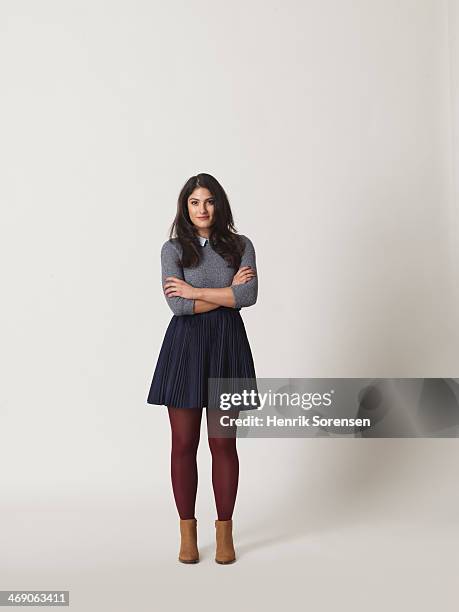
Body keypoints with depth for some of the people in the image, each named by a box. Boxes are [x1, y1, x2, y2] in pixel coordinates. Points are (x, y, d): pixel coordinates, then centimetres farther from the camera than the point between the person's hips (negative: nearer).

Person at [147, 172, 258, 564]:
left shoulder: (240, 245, 5)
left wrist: (196, 290, -10)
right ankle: (187, 530, 18)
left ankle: (225, 531, 18)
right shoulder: (173, 249, 2)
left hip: (227, 344, 0)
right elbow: (177, 304, -11)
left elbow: (250, 295, -11)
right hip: (185, 344, 0)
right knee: (184, 443, 4)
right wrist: (227, 292, -9)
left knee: (223, 443, 4)